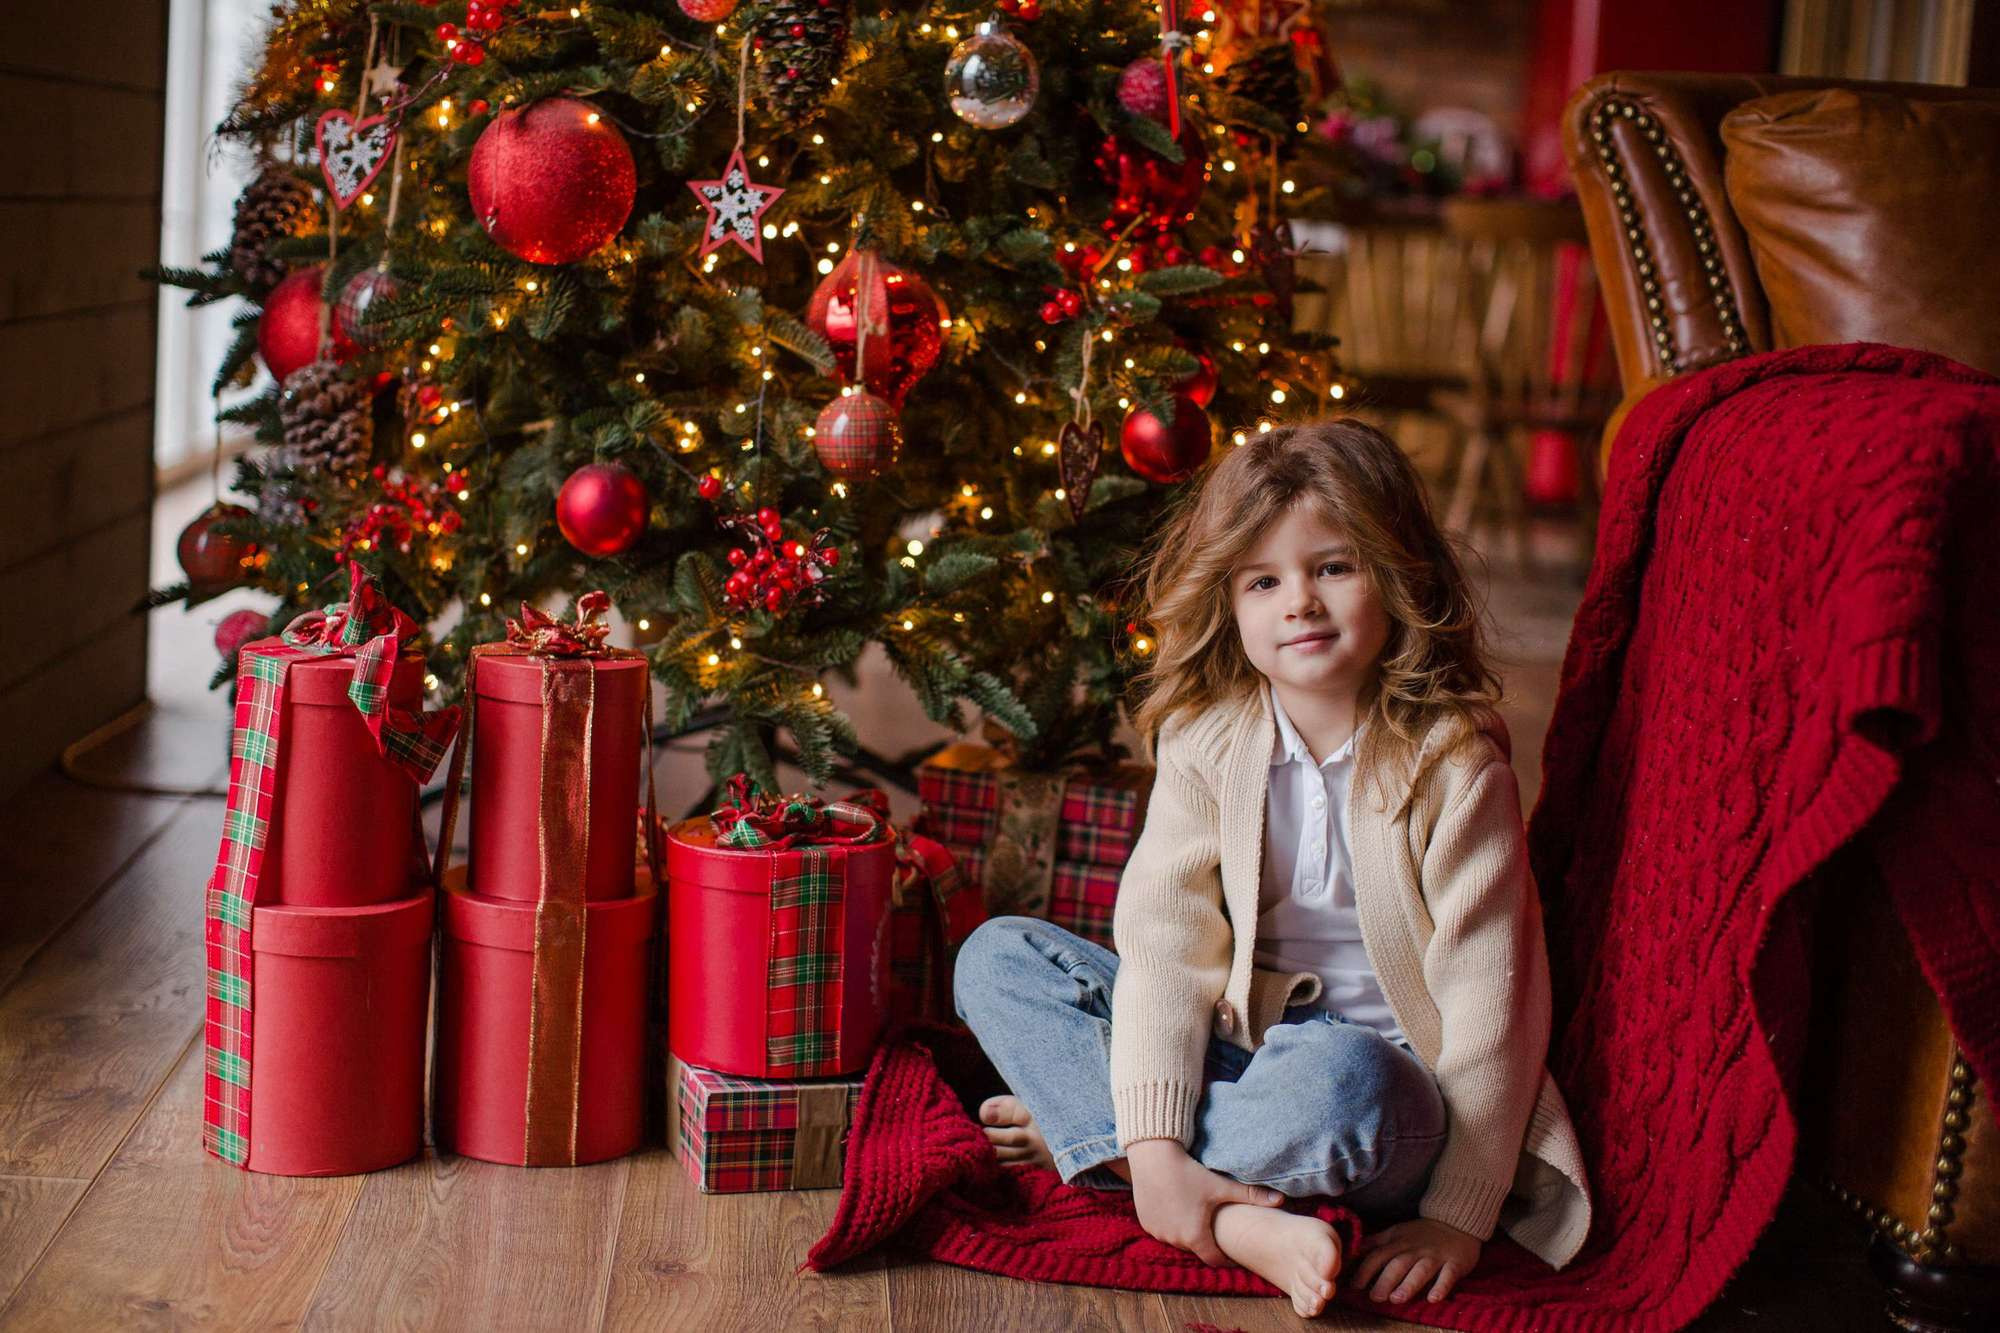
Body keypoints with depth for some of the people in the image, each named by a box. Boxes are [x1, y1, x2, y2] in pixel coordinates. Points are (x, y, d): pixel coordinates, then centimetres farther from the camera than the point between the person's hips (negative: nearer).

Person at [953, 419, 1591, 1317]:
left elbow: (1486, 1002, -15)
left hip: (1387, 1068, -5)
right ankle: (1235, 1221, -23)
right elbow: (1165, 941, -12)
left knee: (1338, 1079, -41)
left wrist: (1457, 1217, -17)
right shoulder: (1206, 743, -3)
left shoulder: (1453, 767, -14)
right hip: (1235, 1043, 5)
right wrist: (1153, 1140, -25)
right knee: (996, 956, -6)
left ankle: (1083, 1132, -16)